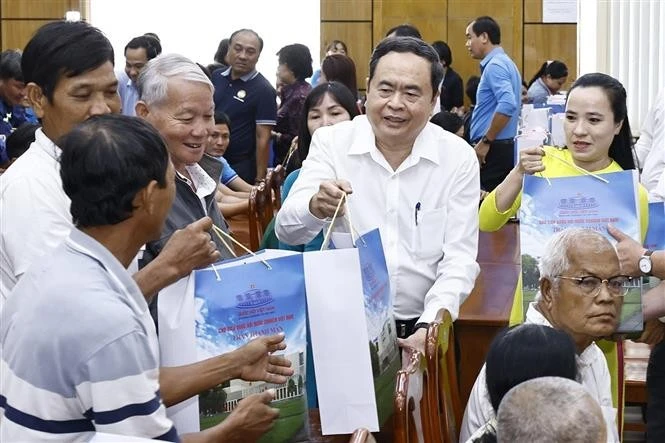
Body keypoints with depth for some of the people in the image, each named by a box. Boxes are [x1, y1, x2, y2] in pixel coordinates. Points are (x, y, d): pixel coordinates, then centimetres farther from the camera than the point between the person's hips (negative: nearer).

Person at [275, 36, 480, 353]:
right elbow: (286, 230, -7)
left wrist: (431, 325, -16)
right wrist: (316, 207, -29)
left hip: (419, 330, 1)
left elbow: (459, 257, -1)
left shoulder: (458, 157, 1)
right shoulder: (331, 142, 1)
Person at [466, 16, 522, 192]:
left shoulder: (495, 65, -13)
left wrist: (486, 141, -20)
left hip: (492, 149, -10)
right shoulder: (504, 63, 17)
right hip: (502, 146, 10)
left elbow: (507, 105, -28)